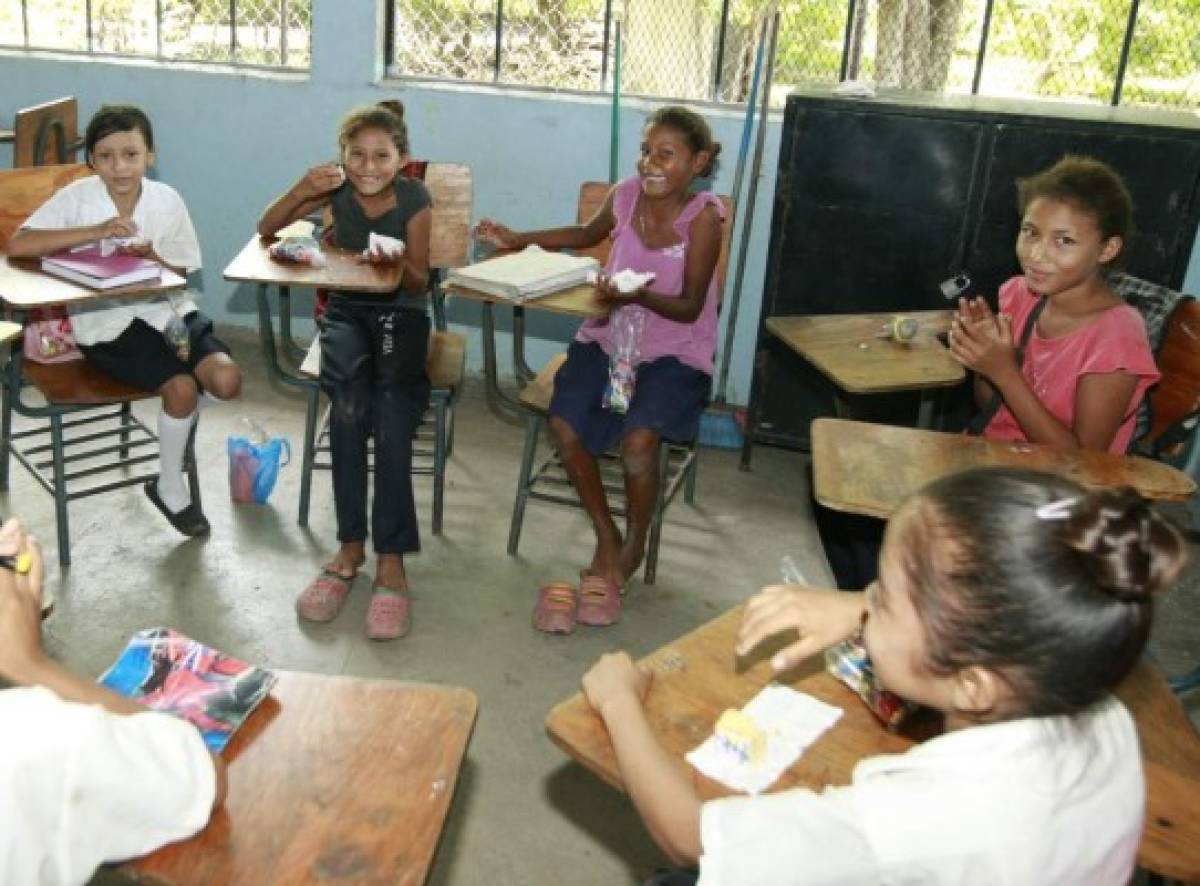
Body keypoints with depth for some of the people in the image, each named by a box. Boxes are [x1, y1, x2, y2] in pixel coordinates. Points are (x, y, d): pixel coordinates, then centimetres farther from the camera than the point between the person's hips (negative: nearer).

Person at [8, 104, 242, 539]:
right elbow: (17, 245, -17)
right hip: (106, 319, -3)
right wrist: (95, 232, -24)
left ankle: (178, 421, 16)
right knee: (182, 387, -24)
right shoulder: (78, 196, -6)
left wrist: (152, 257, -16)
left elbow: (181, 272, 7)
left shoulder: (167, 199, 1)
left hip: (167, 307, 3)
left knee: (226, 379, -20)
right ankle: (169, 485, 2)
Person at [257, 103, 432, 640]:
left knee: (393, 406, -32)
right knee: (349, 398, -33)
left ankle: (391, 558, -31)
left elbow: (418, 283, -5)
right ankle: (352, 545, -25)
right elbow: (266, 229, 0)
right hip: (347, 309, 1)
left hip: (400, 311, -1)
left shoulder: (414, 199, -5)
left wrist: (397, 264, -28)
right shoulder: (336, 189, 0)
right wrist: (301, 190, -17)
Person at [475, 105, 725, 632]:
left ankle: (634, 546, 1)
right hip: (608, 338, 4)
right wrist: (518, 241, 15)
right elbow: (587, 235, 22)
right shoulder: (626, 195, -1)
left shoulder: (702, 216, -13)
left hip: (674, 354, -4)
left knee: (639, 438, -30)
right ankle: (606, 537, 3)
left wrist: (639, 295, -32)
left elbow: (690, 307, -14)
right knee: (564, 425, -20)